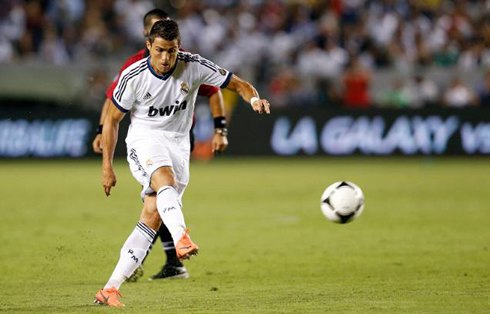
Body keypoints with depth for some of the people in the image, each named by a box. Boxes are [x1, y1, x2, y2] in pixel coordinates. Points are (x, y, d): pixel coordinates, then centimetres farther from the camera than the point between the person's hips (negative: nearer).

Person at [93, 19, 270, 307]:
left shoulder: (194, 67, -11)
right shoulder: (133, 76, -13)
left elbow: (239, 85, -5)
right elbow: (112, 119, -1)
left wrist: (254, 99, -28)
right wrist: (107, 166, -2)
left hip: (178, 145, 2)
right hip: (144, 140, -2)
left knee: (152, 219, -5)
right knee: (165, 180, -36)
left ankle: (111, 289, -3)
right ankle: (182, 238, -60)